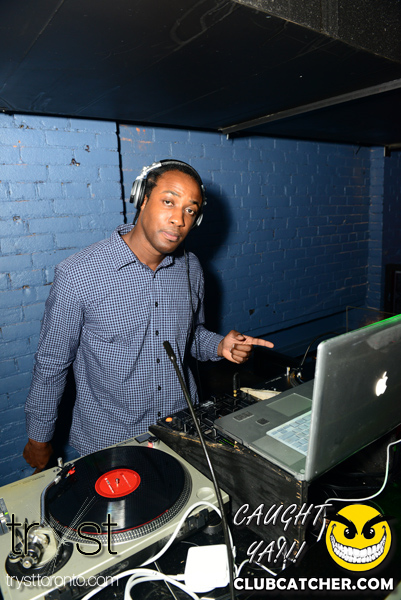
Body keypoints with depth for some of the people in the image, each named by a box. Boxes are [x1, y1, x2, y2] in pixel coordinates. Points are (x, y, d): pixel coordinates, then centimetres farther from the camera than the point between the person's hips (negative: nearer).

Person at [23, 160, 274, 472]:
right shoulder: (77, 275, -20)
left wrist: (219, 346, -9)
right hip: (108, 441, -4)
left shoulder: (190, 268, -4)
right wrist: (39, 439, 0)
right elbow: (52, 364, -9)